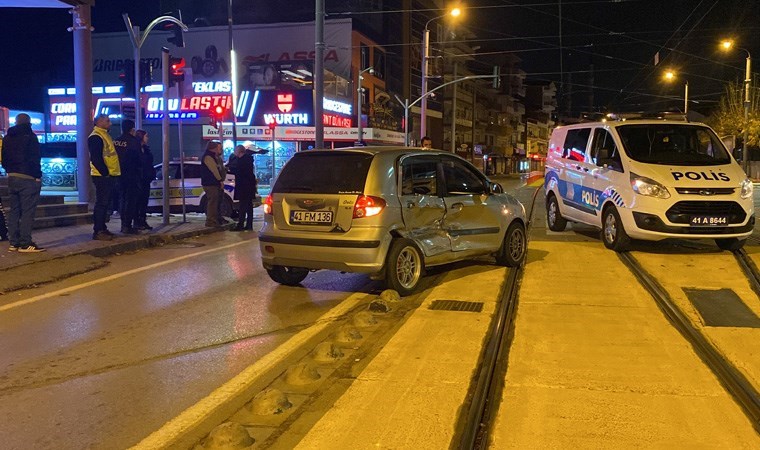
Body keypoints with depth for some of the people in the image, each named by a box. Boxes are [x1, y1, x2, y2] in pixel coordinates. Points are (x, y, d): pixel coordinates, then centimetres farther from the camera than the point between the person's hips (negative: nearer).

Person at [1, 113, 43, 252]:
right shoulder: (29, 136, -7)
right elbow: (34, 159, -14)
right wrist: (37, 175, -9)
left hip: (12, 177, 7)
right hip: (28, 178, -7)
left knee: (14, 210, 10)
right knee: (27, 211, -7)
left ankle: (14, 242, 11)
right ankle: (25, 243, -10)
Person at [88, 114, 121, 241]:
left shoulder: (105, 135, 20)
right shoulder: (95, 137, -12)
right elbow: (96, 158, -19)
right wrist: (105, 172, -18)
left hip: (108, 175, 10)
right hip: (102, 176, -10)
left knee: (105, 203, 13)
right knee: (101, 203, -9)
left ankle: (102, 228, 20)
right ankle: (97, 231, -6)